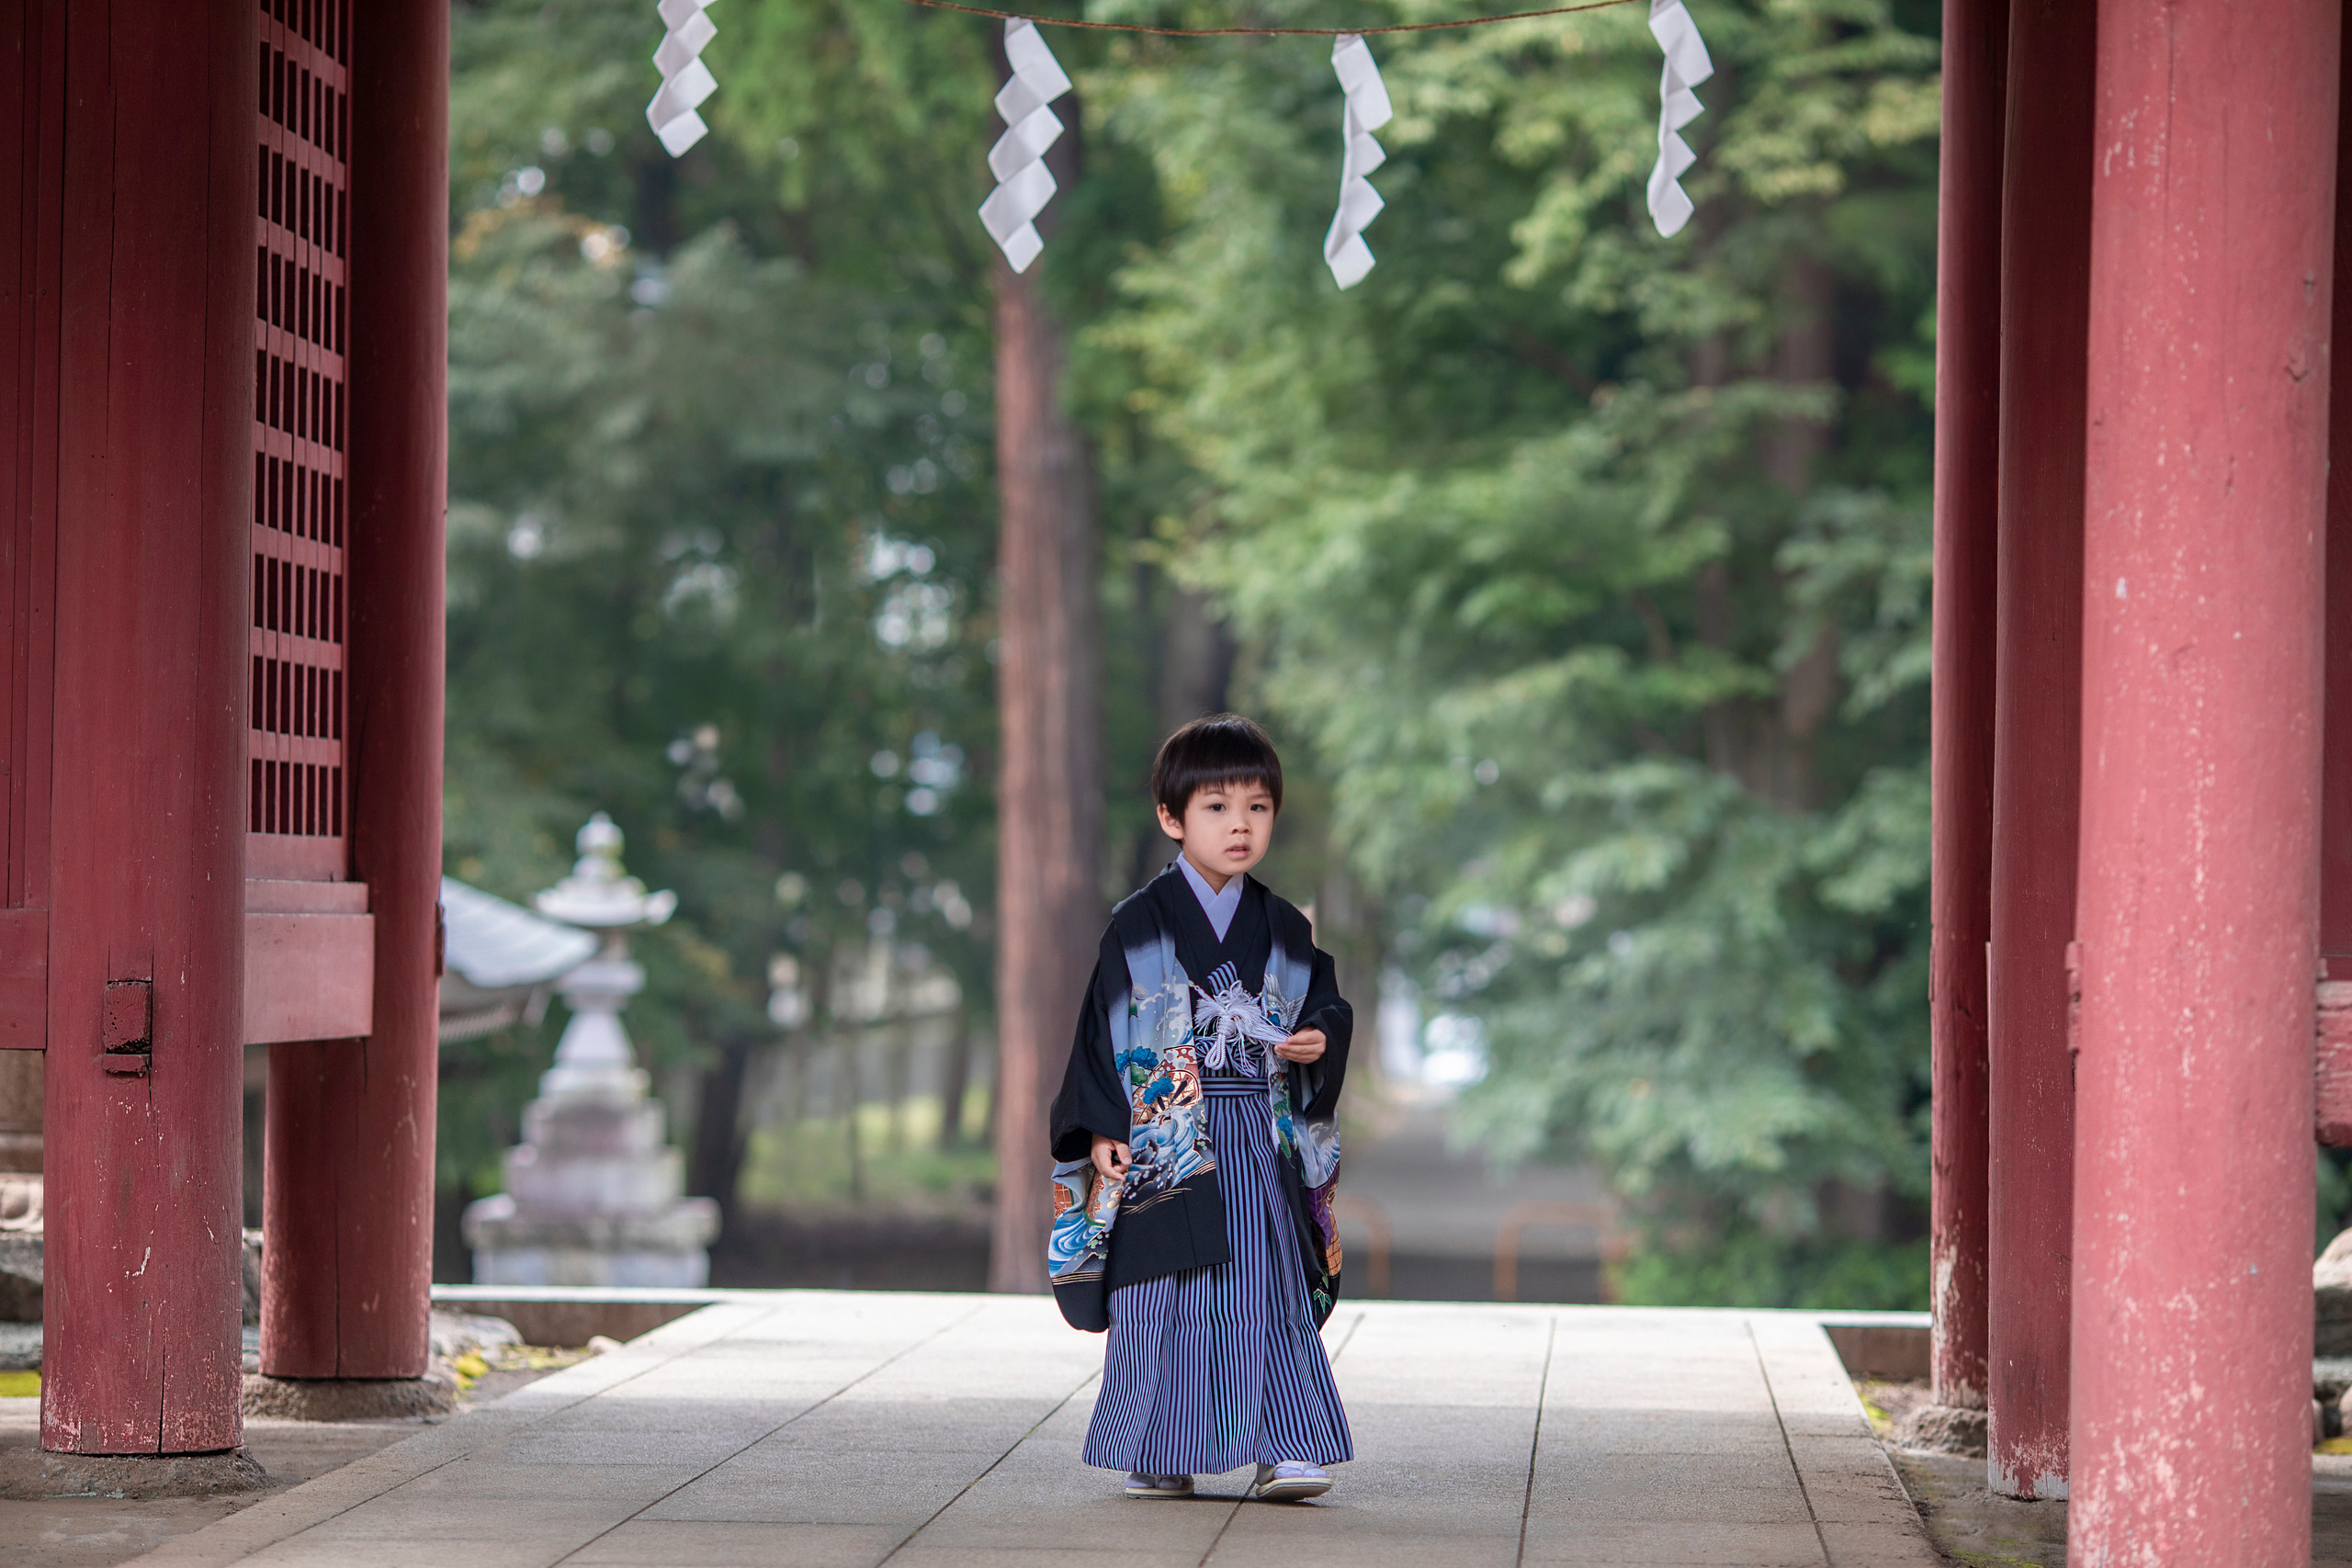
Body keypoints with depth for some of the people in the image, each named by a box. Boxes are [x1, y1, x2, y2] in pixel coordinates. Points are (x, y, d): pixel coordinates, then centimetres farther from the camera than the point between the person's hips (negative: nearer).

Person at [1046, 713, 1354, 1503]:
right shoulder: (1139, 927, -1)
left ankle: (1285, 1450, -5)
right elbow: (1105, 1030, -2)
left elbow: (1328, 1007, 13)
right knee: (1166, 1304, 2)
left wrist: (1320, 1038, -11)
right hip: (1162, 1145, -2)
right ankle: (1159, 1456, 12)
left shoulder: (1285, 932, 9)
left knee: (1272, 1298, -4)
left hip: (1262, 1142, 2)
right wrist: (1102, 1130, -9)